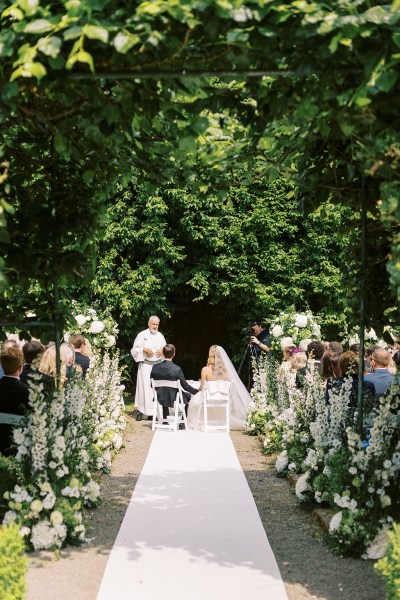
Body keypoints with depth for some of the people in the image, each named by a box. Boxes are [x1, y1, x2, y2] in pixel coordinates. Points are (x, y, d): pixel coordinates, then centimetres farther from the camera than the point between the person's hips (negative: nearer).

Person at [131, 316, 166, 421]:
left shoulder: (160, 336, 12)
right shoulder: (142, 335, -1)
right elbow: (134, 350, 0)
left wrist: (162, 351, -2)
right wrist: (144, 350, -15)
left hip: (158, 365, 4)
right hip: (145, 365, -4)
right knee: (144, 387, -7)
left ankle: (153, 412, 6)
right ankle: (140, 411, 0)